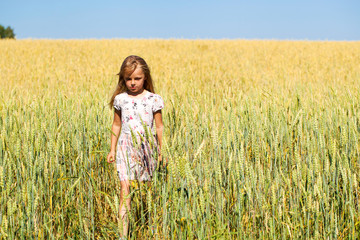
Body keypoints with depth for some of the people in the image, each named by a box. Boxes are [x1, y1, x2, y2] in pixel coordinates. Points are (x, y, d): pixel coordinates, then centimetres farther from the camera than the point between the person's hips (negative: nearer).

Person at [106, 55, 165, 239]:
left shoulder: (153, 99, -2)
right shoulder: (120, 99, 4)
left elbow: (159, 127, 3)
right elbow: (116, 126, 13)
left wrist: (161, 151, 3)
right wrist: (112, 149, 14)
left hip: (147, 147, 0)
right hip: (126, 147, 0)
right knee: (125, 186, -10)